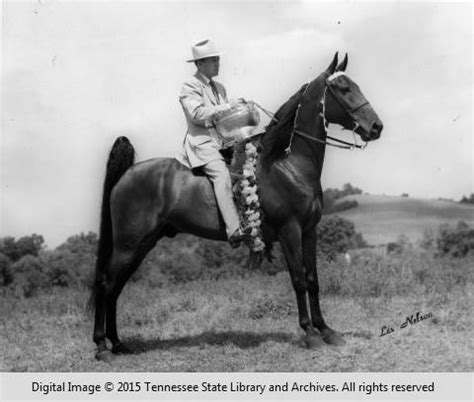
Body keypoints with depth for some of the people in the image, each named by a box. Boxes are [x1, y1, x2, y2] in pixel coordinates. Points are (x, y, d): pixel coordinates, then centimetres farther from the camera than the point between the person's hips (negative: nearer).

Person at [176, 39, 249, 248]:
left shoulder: (219, 88, 21)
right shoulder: (189, 87, -3)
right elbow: (197, 114, -18)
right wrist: (226, 107, -17)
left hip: (221, 141, 11)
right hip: (201, 142, -11)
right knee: (222, 175, -28)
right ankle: (234, 231, -39)